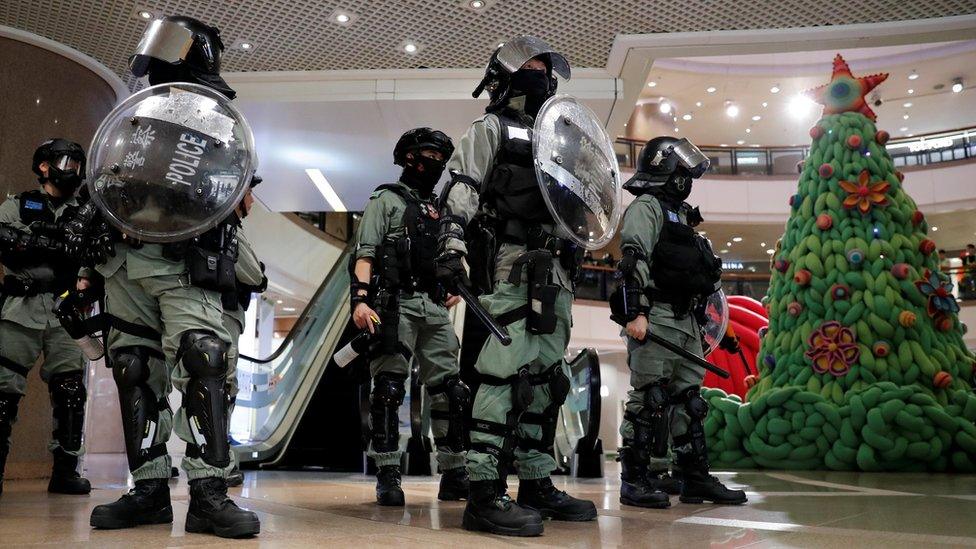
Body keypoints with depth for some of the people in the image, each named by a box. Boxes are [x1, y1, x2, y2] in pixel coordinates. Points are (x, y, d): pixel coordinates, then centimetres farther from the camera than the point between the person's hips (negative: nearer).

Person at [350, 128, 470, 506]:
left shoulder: (441, 210, 26)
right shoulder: (386, 200, 8)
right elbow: (365, 254, -4)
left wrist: (455, 287, 8)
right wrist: (361, 299, -17)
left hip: (436, 309, 6)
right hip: (397, 303, -6)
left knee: (450, 391, 2)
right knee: (388, 388, -8)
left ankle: (453, 476, 8)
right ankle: (388, 478, -4)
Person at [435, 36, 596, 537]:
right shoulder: (490, 129, 6)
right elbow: (459, 190, -8)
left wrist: (574, 261, 25)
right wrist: (451, 246, -21)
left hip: (552, 274, 8)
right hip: (508, 266, -8)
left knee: (545, 379, 8)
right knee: (508, 375, -17)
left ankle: (536, 486, 15)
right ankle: (485, 496, -18)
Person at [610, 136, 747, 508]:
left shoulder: (680, 215, 26)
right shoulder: (646, 207, -2)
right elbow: (632, 260, -16)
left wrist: (699, 323, 23)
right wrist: (635, 312, -26)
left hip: (685, 323, 9)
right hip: (654, 318, -9)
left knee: (689, 401, 10)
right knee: (649, 399, -8)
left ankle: (695, 478, 16)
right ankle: (634, 481, -4)